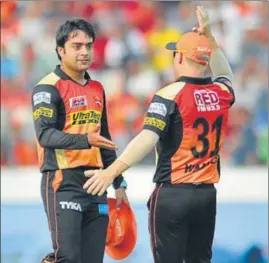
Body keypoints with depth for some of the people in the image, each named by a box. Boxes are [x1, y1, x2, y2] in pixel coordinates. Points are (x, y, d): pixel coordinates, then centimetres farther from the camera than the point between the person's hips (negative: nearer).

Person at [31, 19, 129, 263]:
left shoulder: (97, 89, 16)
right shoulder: (49, 87, -7)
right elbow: (45, 135, -19)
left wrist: (118, 182, 22)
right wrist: (86, 140, -32)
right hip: (63, 181, -7)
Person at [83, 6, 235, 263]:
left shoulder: (170, 95, -11)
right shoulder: (221, 92, 6)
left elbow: (148, 138, -25)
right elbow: (225, 75, 33)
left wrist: (112, 170, -32)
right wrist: (209, 37, 32)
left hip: (172, 193, -5)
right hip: (207, 194, 5)